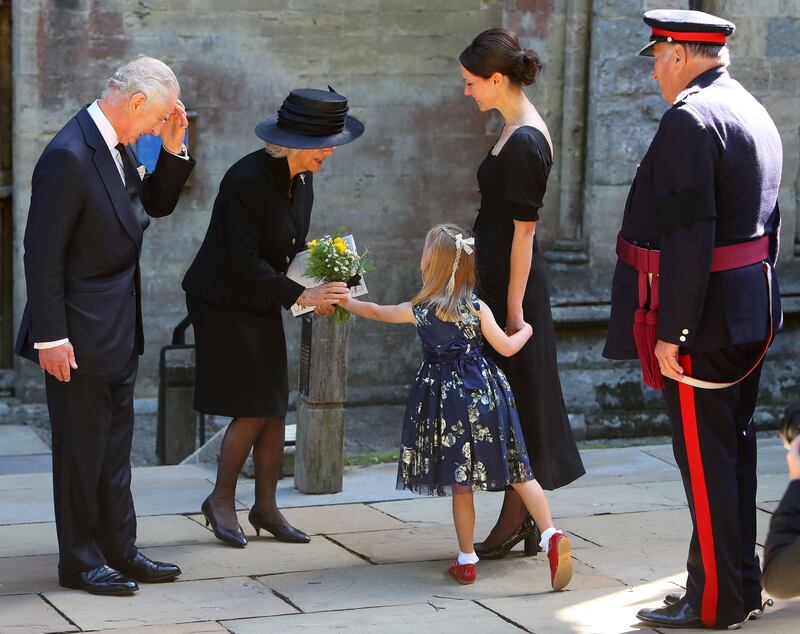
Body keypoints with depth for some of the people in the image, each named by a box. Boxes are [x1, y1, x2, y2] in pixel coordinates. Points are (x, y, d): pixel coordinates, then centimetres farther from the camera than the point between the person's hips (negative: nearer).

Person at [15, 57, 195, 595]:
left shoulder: (119, 147, 5)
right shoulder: (68, 157, -22)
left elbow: (157, 205, 19)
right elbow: (42, 253, -21)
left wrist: (173, 151, 2)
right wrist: (51, 337, -21)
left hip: (119, 331, 9)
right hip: (80, 337, -9)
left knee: (115, 446, 16)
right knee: (81, 449, 3)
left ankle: (119, 550, 26)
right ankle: (80, 562, 14)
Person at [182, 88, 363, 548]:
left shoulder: (301, 180, 3)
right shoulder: (248, 179, -23)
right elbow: (243, 261, -24)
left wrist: (321, 289, -6)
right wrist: (299, 295, -24)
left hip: (261, 304, 8)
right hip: (225, 303, -8)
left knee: (276, 407, 6)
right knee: (254, 407, -8)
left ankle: (266, 506, 15)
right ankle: (222, 500, 9)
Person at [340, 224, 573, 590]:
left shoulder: (418, 311, 0)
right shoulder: (476, 307, 0)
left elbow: (377, 312, 16)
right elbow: (506, 347, 1)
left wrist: (345, 302, 33)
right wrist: (526, 330, 22)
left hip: (445, 396, -1)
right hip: (483, 393, 1)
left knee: (461, 482, 6)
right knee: (518, 472, 3)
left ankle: (467, 561, 11)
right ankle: (551, 535, -10)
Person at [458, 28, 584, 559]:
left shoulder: (523, 142, -19)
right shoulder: (522, 132, 11)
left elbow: (523, 231, -19)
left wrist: (514, 310, -18)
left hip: (512, 284, -10)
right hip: (500, 281, 10)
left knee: (513, 399, -1)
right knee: (510, 401, 13)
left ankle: (516, 519, 8)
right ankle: (524, 520, 19)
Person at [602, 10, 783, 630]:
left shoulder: (690, 119, -17)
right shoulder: (755, 114, 14)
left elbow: (688, 235, -22)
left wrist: (671, 332, -20)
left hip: (702, 319, -10)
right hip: (751, 313, 10)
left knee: (705, 457, -3)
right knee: (735, 450, 15)